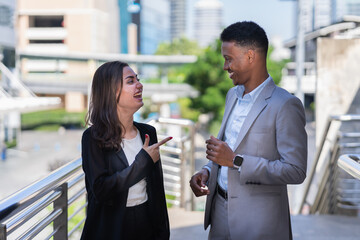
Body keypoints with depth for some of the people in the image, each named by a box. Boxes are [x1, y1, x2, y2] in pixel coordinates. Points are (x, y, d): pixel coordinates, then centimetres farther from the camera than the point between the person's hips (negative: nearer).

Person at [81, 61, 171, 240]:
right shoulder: (94, 137, -12)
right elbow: (100, 190, -23)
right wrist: (143, 160, -18)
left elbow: (157, 190, 8)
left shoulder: (148, 132, 4)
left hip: (147, 225, 5)